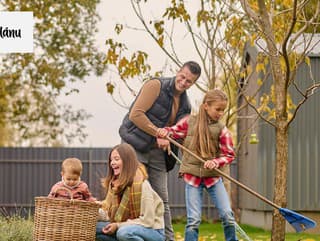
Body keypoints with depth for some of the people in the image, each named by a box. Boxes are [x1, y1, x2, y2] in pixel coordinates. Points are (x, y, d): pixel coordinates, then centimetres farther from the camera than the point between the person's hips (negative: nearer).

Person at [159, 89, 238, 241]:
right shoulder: (189, 121, -1)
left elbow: (229, 154, -2)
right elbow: (174, 131, 11)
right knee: (194, 220, -5)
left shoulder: (221, 129, -2)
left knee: (227, 216, -2)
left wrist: (216, 162, -20)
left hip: (213, 176, 1)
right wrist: (165, 132, -11)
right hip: (192, 176, -1)